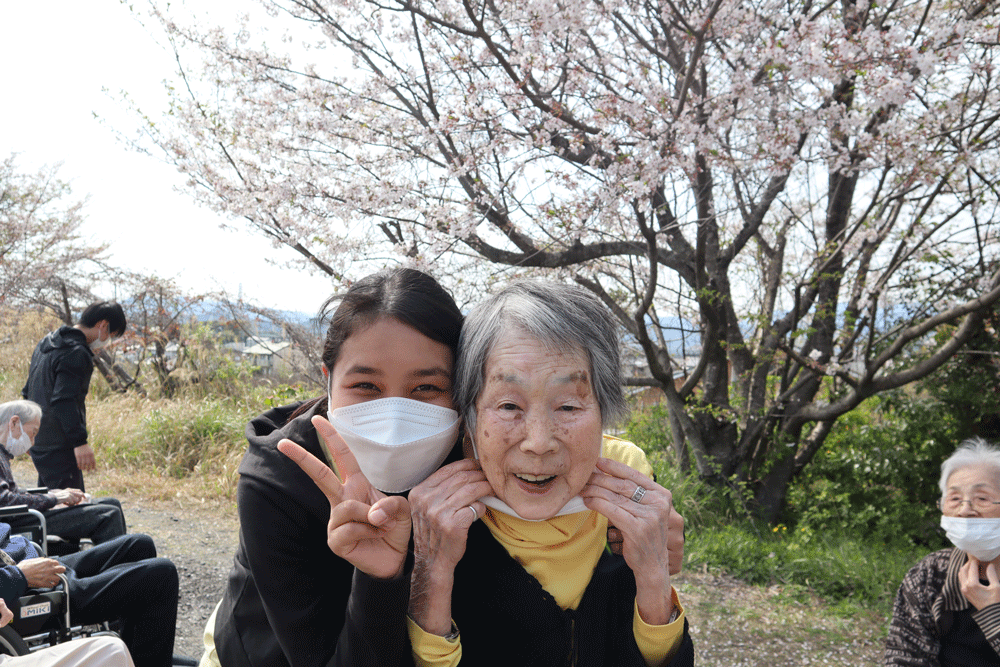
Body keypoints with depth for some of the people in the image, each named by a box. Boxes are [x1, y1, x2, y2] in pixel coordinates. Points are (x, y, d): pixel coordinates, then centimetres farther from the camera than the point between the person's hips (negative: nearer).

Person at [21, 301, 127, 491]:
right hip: (59, 448, -10)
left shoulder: (46, 343, 16)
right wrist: (80, 441, -29)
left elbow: (28, 392, 24)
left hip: (39, 445, 10)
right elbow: (64, 401, -26)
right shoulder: (76, 353, -17)